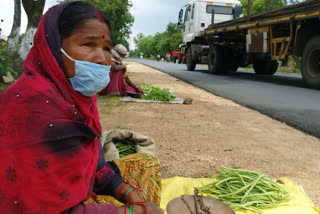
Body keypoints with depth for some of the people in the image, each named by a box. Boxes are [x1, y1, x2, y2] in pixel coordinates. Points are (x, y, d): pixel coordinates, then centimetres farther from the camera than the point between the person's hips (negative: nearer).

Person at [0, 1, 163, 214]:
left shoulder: (78, 92, -2)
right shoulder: (36, 107, -30)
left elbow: (93, 160, 5)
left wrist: (134, 196, -7)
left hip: (76, 192, 9)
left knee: (147, 164, 12)